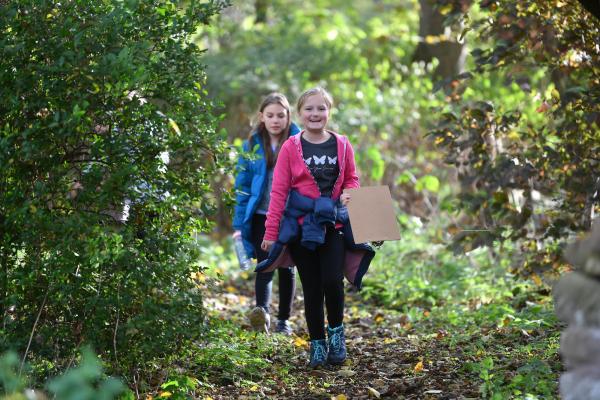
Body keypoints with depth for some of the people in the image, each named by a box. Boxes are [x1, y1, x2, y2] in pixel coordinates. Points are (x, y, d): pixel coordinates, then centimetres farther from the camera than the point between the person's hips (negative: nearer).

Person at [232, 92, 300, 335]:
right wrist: (239, 224, 0)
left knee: (286, 268, 10)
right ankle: (262, 312, -28)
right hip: (261, 217, 0)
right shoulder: (253, 144, 1)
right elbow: (242, 185, 4)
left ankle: (284, 319, 21)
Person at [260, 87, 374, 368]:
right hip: (301, 223, -1)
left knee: (332, 281, -13)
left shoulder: (342, 145, 3)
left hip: (334, 222, 1)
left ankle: (336, 330, 13)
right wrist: (271, 232, -5)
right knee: (312, 287, 5)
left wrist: (348, 195, -7)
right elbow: (279, 191, -2)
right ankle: (317, 344, 17)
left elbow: (352, 179, 17)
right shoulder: (291, 148, -2)